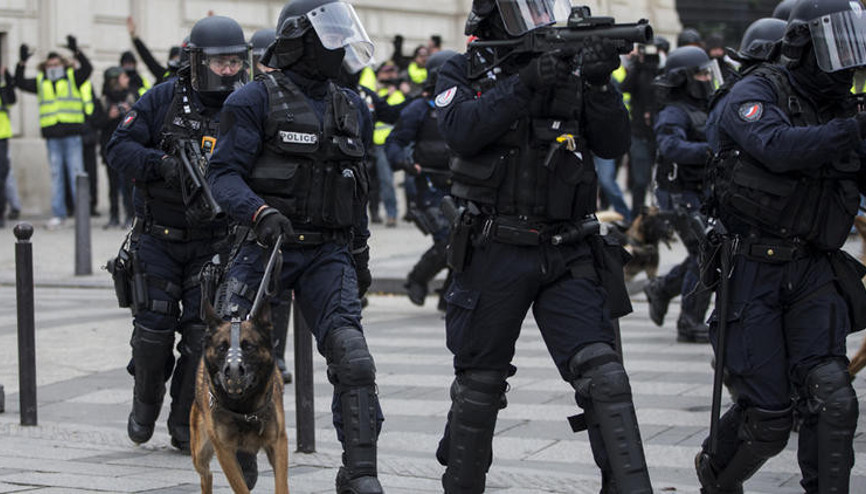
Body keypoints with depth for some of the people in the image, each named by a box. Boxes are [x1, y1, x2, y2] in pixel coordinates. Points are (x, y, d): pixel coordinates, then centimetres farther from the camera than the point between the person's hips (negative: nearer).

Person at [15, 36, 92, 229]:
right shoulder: (40, 82, 13)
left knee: (76, 172, -4)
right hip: (52, 135, 3)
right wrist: (22, 63, -7)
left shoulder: (73, 78, 5)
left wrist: (76, 51, -25)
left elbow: (87, 68, -10)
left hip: (72, 133, -3)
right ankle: (58, 214, 8)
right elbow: (20, 83, 6)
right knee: (56, 174, 5)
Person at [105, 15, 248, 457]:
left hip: (213, 243, 1)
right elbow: (119, 148, -7)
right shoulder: (164, 99, -5)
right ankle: (145, 404, 24)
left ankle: (186, 426, 9)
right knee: (154, 326, -3)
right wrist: (163, 165, -24)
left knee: (203, 332, -5)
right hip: (159, 236, -1)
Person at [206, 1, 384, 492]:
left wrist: (360, 256, 23)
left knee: (352, 355, -15)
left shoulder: (352, 109, 14)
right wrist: (260, 213, -26)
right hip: (266, 248, -3)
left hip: (328, 253, 3)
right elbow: (224, 174, -10)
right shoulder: (257, 100, -4)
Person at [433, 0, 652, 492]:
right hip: (494, 252, -1)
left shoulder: (570, 70, 7)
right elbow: (461, 130, -17)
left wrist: (600, 84, -18)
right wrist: (524, 83, -25)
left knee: (602, 372, -13)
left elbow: (613, 143, -1)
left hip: (567, 254, 1)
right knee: (480, 382, 10)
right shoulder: (464, 72, 2)